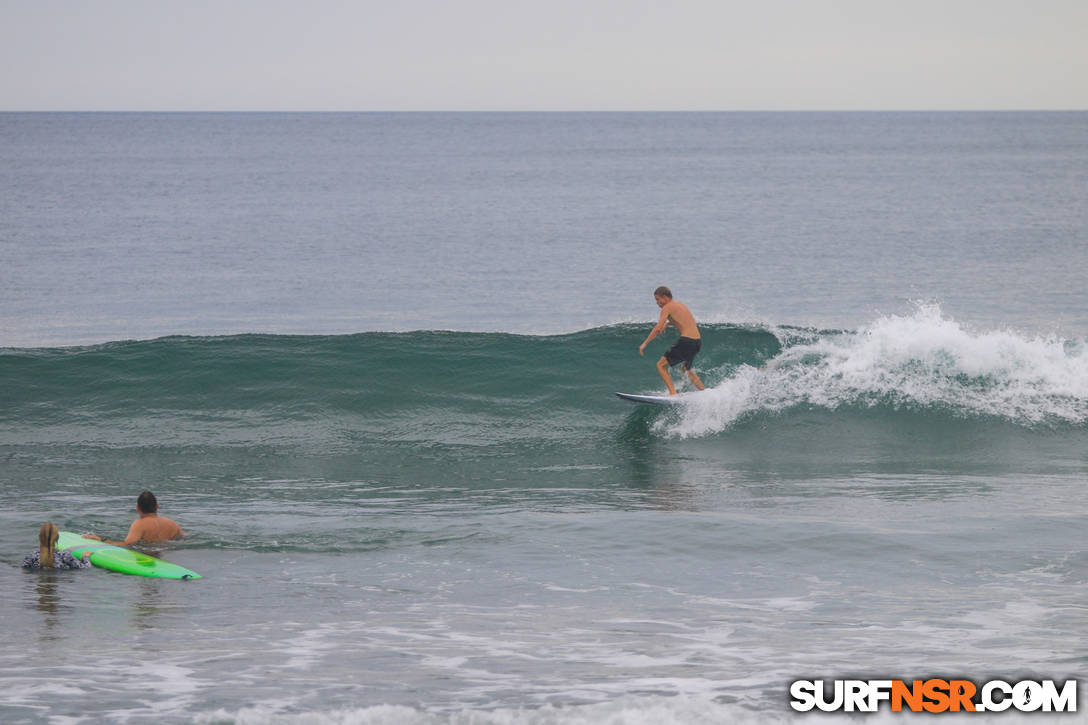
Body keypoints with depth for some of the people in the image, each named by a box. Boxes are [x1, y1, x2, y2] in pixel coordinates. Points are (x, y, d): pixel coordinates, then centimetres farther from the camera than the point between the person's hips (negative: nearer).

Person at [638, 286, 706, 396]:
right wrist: (668, 323, 33)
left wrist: (645, 343, -12)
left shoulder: (667, 308, -4)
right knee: (685, 368, 31)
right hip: (698, 342, 8)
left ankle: (673, 393, -12)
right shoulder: (681, 305, 20)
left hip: (686, 341, -8)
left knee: (661, 365, 0)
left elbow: (658, 328, -14)